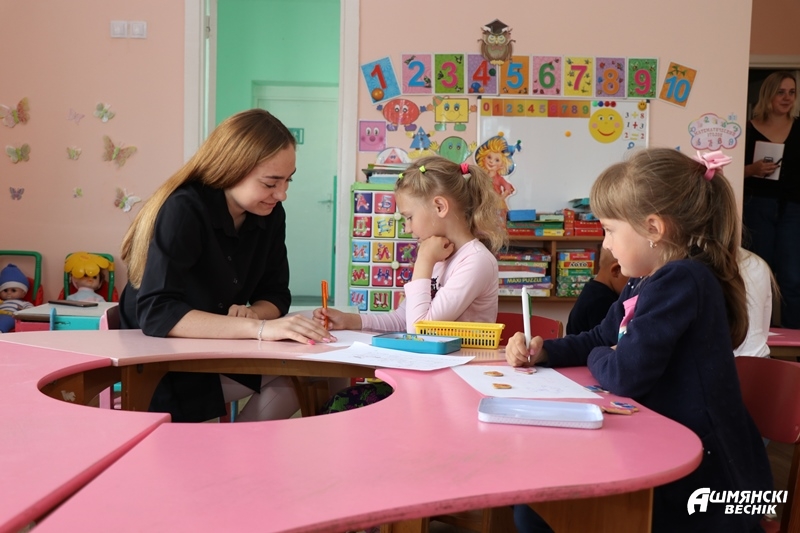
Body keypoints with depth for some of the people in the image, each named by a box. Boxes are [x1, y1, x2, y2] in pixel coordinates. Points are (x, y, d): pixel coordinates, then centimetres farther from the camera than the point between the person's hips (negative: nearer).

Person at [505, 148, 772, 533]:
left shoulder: (680, 281, -24)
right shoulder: (643, 284, 10)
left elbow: (625, 375, -27)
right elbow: (599, 341, 23)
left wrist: (597, 358, -3)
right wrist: (542, 351, 5)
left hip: (704, 477, -10)